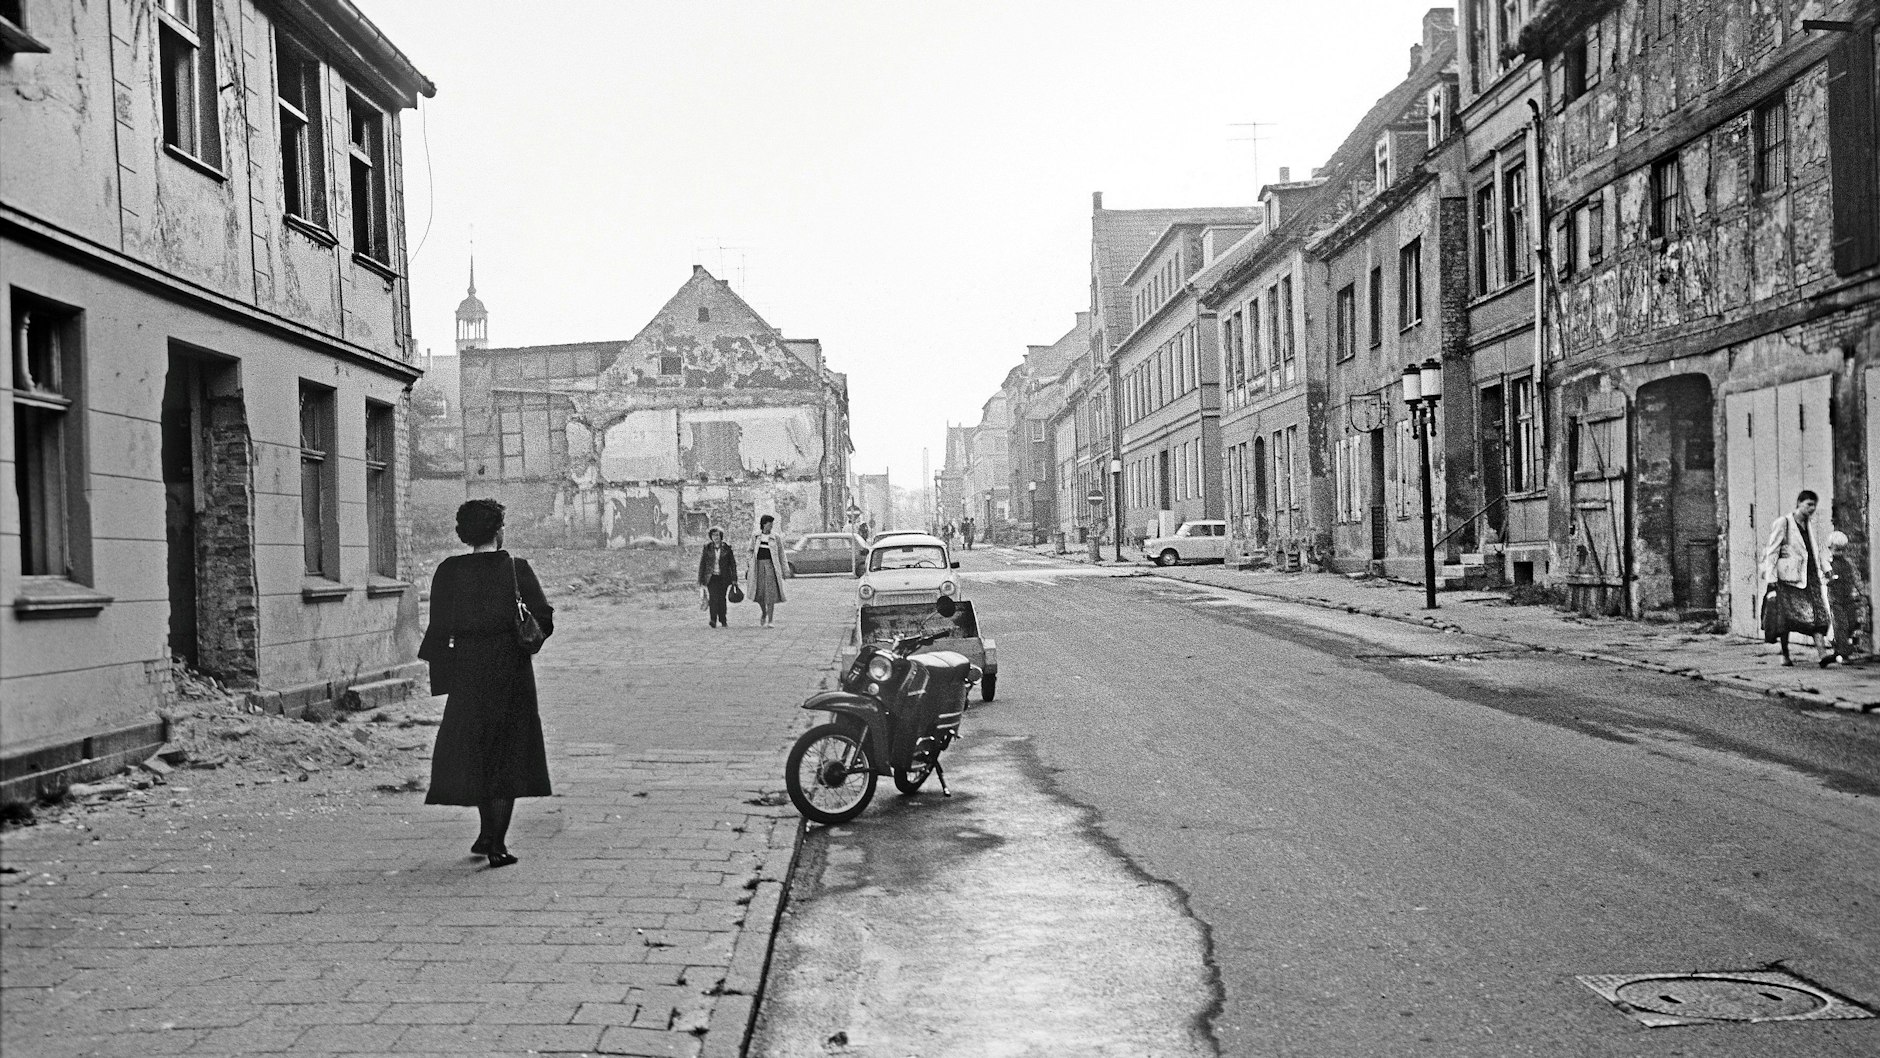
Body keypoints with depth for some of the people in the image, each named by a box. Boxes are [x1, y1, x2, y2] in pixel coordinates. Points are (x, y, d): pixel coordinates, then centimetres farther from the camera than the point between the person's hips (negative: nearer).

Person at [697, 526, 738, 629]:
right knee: (713, 598, -15)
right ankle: (713, 621, -21)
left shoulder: (727, 548, 3)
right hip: (711, 577, 0)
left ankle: (723, 621, 19)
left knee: (721, 598, 3)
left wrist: (734, 579, 2)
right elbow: (702, 564, 8)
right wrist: (701, 580, 6)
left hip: (723, 577, 0)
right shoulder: (707, 548, 5)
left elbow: (733, 564, 6)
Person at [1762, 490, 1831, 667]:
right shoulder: (1783, 523, -5)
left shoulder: (1809, 525, 16)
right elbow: (1772, 552, -8)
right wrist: (1771, 580, -14)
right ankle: (1785, 655, 9)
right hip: (1788, 577, -6)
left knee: (1816, 612, -9)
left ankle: (1822, 652, -18)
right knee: (1786, 616, -2)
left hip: (1809, 575, 6)